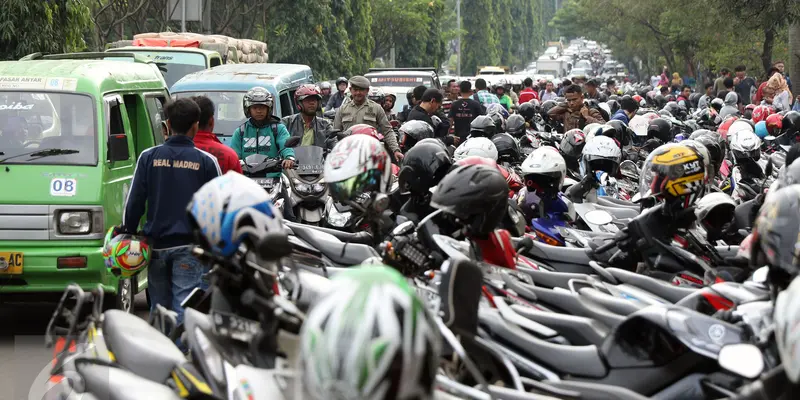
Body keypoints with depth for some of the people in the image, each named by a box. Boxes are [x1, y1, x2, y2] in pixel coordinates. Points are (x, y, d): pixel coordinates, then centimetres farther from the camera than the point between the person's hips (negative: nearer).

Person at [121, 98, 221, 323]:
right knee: (184, 309, -5)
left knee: (159, 307, 13)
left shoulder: (148, 157, 2)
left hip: (156, 245, 3)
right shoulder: (206, 162, -4)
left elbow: (134, 202, 2)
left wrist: (128, 232, 14)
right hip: (190, 247, -3)